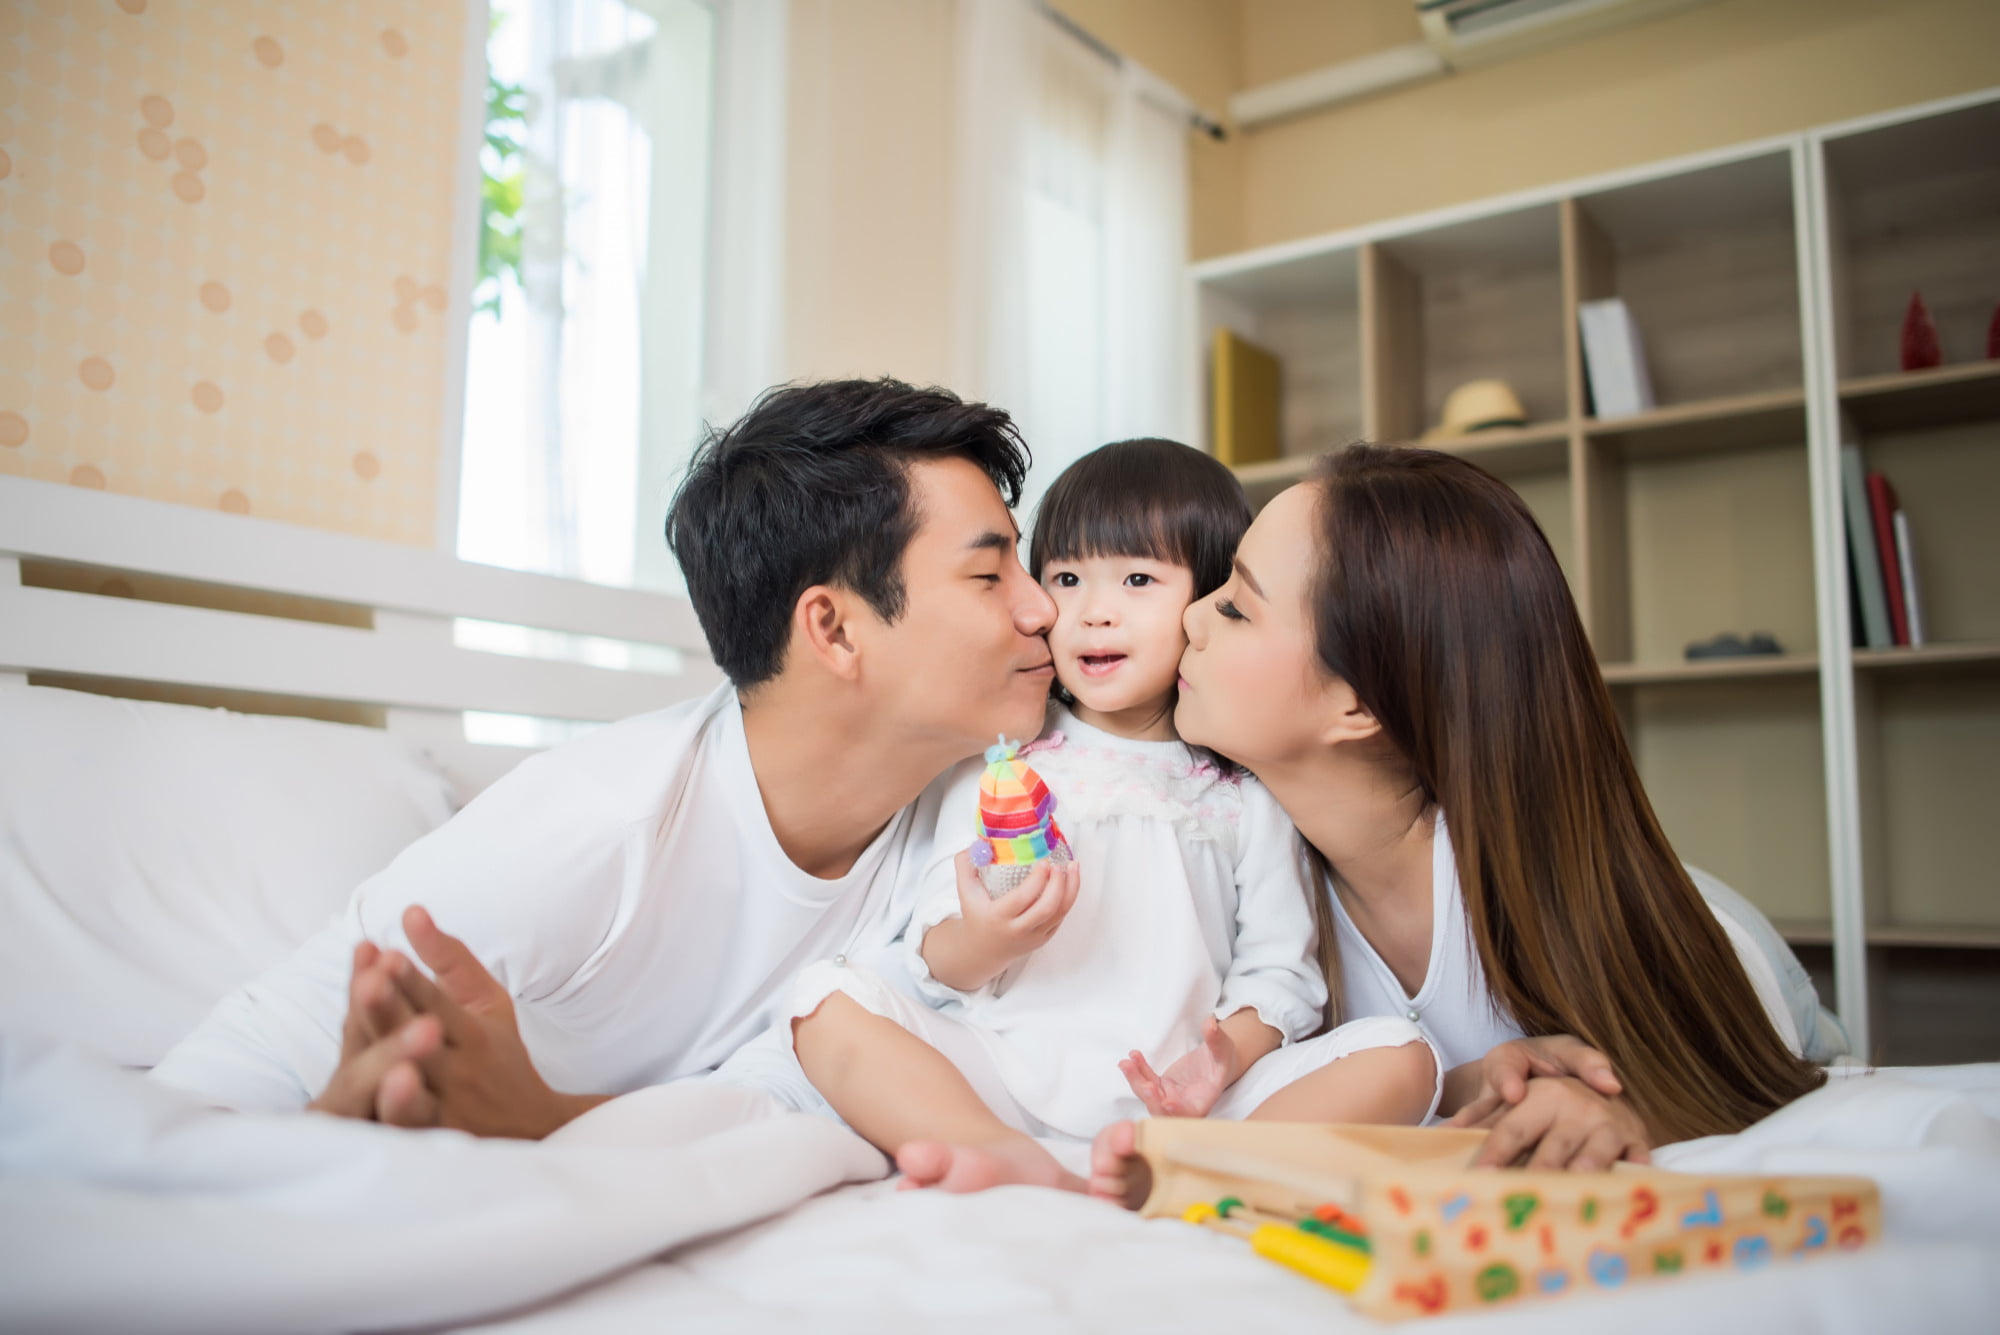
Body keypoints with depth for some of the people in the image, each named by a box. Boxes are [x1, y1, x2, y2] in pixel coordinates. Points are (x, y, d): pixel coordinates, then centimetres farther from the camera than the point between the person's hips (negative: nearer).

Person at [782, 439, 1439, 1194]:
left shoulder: (1249, 790, 12)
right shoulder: (998, 762, 11)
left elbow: (1280, 969, 7)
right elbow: (933, 969, 5)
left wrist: (1230, 1053, -14)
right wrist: (977, 944, -18)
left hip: (1179, 1088, 1)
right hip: (1004, 1080, 0)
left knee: (1400, 1059, -19)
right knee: (828, 999, -19)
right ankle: (1014, 1163, -39)